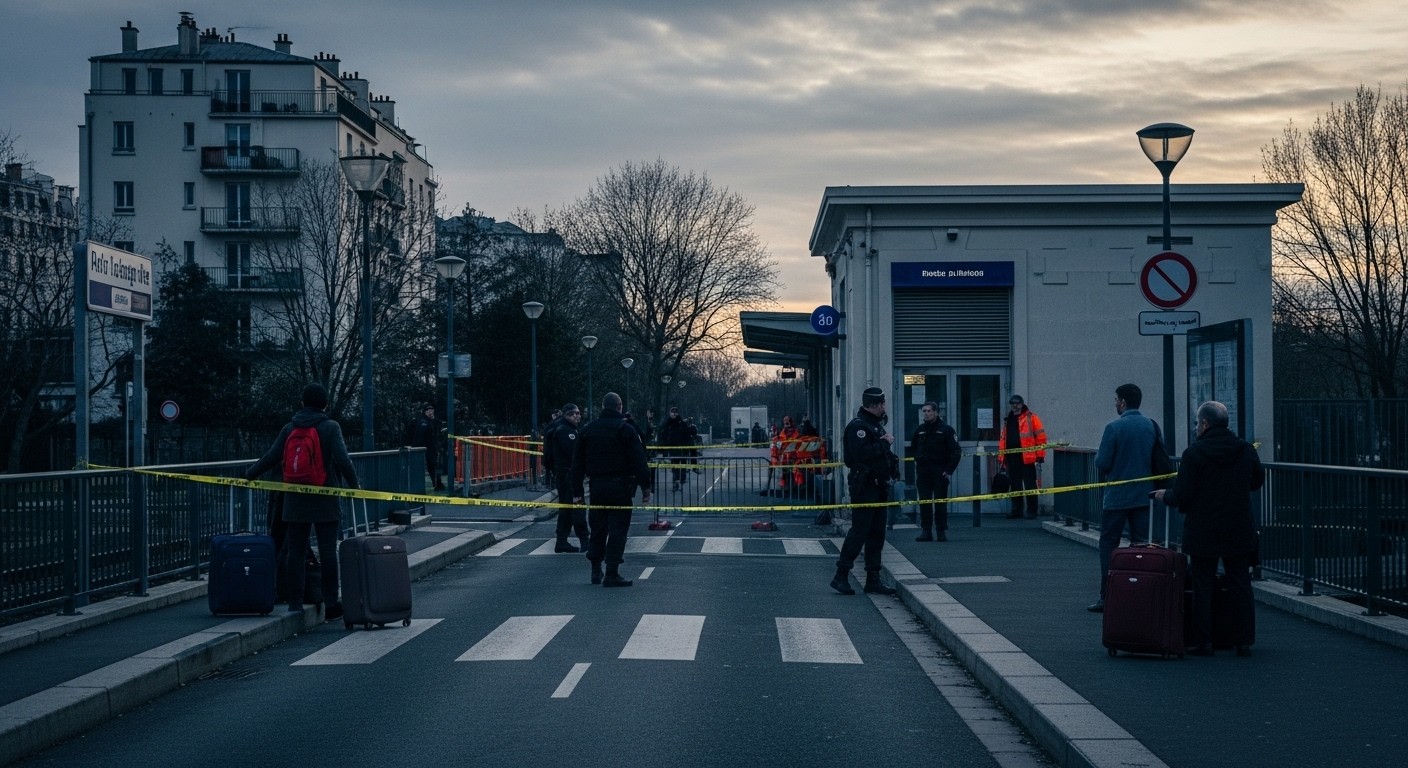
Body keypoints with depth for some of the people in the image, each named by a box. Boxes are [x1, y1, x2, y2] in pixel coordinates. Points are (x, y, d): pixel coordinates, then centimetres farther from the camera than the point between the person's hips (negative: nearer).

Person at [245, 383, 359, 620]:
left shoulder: (289, 428, 4)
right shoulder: (331, 427, -5)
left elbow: (272, 458, 3)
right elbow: (342, 460, -14)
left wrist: (250, 474, 19)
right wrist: (353, 484, -2)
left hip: (296, 502, 3)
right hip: (325, 502, -3)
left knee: (296, 552, 7)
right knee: (328, 551, 2)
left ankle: (295, 604, 6)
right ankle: (331, 603, 2)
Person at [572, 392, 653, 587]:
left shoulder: (587, 430, 9)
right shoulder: (626, 430, -6)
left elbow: (577, 463, 10)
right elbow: (639, 461, -11)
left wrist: (577, 492, 14)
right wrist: (645, 488, -6)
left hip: (597, 486, 5)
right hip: (619, 487, -4)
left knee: (597, 529, 15)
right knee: (618, 529, -2)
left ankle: (596, 571, 19)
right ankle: (611, 574, -7)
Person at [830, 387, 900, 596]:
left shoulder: (877, 424, 18)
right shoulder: (858, 426, -13)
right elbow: (862, 453, -26)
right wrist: (884, 443, -18)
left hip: (879, 484, 10)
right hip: (864, 486, -10)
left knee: (877, 533, 9)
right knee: (859, 530, -10)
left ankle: (873, 580, 13)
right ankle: (841, 576, -4)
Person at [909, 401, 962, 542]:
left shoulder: (946, 430, -1)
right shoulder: (919, 430, 12)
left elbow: (956, 451, -3)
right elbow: (913, 450, 23)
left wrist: (949, 469, -10)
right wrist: (918, 461, 8)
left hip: (940, 472, -4)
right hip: (922, 472, 4)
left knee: (940, 502, -2)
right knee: (924, 503, 2)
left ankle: (941, 531, 3)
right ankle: (926, 531, 6)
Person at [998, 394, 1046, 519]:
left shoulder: (1031, 417, -1)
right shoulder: (1007, 420, 18)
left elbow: (1040, 437, -5)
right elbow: (1003, 439, 22)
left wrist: (1040, 456, -10)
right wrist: (1002, 457, 16)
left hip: (1027, 458, -6)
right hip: (1012, 458, 6)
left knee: (1030, 486, -1)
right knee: (1015, 486, 10)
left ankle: (1032, 511, 4)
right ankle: (1016, 510, 16)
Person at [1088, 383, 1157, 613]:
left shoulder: (1114, 427, -14)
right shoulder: (1151, 426, 2)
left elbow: (1102, 463, -14)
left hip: (1117, 496, -4)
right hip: (1144, 496, 5)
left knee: (1108, 544, 5)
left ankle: (1107, 596, 2)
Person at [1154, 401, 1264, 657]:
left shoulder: (1194, 453, -13)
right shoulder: (1246, 450, 1)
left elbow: (1181, 495, -14)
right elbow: (1258, 480, 17)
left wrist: (1165, 496, 7)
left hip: (1203, 532, -3)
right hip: (1240, 531, 4)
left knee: (1202, 586, 5)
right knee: (1241, 586, 9)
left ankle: (1203, 642, 6)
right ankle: (1244, 642, 11)